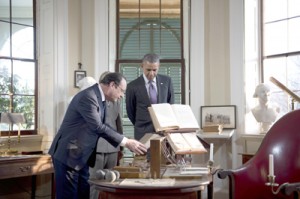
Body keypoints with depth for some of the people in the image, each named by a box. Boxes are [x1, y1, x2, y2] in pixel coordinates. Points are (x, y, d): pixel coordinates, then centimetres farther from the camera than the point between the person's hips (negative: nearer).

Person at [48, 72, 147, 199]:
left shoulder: (99, 98, 10)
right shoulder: (88, 97, -21)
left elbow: (100, 126, 13)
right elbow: (98, 127, -26)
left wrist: (126, 142, 6)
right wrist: (126, 142, -22)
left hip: (81, 156, 10)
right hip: (68, 155, -10)